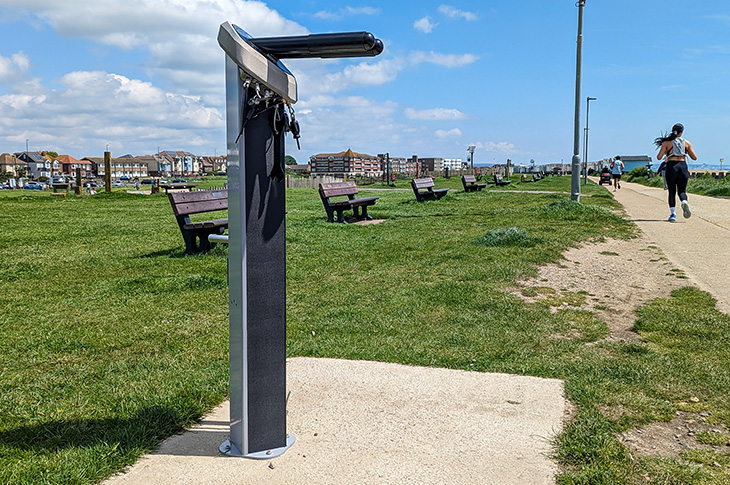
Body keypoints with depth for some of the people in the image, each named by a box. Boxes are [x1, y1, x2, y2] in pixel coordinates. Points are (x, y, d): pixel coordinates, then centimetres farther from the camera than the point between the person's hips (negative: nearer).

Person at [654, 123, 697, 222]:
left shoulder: (667, 142, 3)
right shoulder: (686, 143, 9)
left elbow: (659, 157, -3)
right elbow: (694, 157, 11)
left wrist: (663, 151, 17)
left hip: (671, 166, -1)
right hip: (683, 166, 1)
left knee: (672, 191, 8)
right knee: (682, 191, 8)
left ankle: (673, 214, -2)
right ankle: (684, 203, -27)